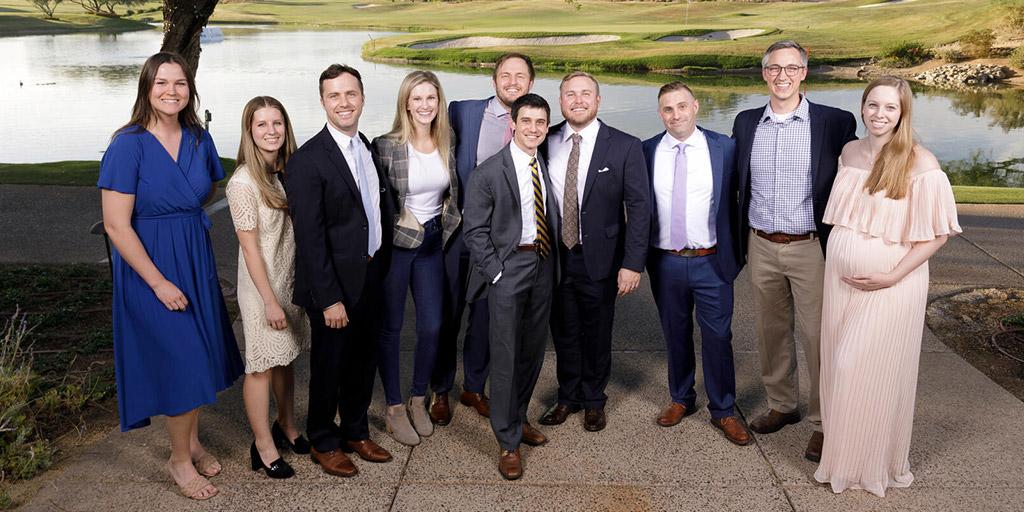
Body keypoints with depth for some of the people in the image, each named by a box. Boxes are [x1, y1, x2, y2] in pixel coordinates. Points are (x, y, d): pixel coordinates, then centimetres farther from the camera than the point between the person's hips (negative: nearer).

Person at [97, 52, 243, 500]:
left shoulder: (198, 138, 0)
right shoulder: (128, 145, -16)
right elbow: (116, 225, -18)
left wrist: (180, 221, 9)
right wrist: (160, 283, -18)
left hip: (196, 259, 6)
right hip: (150, 266, -6)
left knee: (199, 356, 14)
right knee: (179, 361, -1)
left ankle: (192, 440, 36)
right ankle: (179, 458, 21)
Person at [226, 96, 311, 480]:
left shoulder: (288, 172, 3)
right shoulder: (244, 183, -17)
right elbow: (250, 248, -16)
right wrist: (270, 301, -16)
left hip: (292, 280, 6)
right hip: (262, 287, -6)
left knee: (286, 358, 18)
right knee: (262, 365, 6)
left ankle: (286, 426, 36)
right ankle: (263, 445, 21)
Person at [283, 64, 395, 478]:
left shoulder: (369, 148, 7)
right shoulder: (307, 161, -17)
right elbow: (310, 238, -19)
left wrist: (383, 268, 8)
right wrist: (329, 299, -20)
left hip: (372, 276, 7)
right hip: (334, 284, -7)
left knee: (363, 362, 19)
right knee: (329, 365, 10)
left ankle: (356, 432, 38)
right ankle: (323, 442, 31)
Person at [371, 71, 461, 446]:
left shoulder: (446, 144, -1)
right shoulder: (385, 146, -15)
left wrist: (444, 229, 8)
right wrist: (397, 222, -7)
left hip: (432, 243, 4)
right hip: (393, 244, -4)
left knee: (432, 326, 7)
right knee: (390, 328, 8)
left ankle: (418, 401, 28)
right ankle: (394, 409, 23)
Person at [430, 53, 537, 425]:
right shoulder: (462, 112, -5)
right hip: (458, 228, -1)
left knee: (487, 316, 14)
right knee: (448, 313, 10)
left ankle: (474, 388, 34)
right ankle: (440, 391, 29)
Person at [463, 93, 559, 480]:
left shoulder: (548, 167, 7)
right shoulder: (489, 172, -10)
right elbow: (475, 230, -9)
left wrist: (553, 262, 4)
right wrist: (496, 273, -13)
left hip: (544, 265, 6)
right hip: (508, 264, -5)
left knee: (533, 351, 16)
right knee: (505, 356, -1)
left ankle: (518, 418, 36)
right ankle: (508, 443, 11)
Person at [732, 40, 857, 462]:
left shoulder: (836, 123, -6)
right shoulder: (746, 123, 5)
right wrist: (737, 243, 8)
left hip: (811, 248, -4)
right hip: (761, 248, 4)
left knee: (818, 337, 2)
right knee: (771, 332, 15)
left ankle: (823, 423, 18)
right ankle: (781, 405, 33)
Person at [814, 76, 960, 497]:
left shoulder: (919, 162, -13)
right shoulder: (850, 151, 5)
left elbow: (937, 232, -11)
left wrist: (892, 276, -16)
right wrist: (839, 258, 9)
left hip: (889, 286, -5)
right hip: (840, 278, 5)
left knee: (875, 372, 4)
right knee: (841, 369, 12)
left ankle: (875, 464, 24)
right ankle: (841, 454, 30)